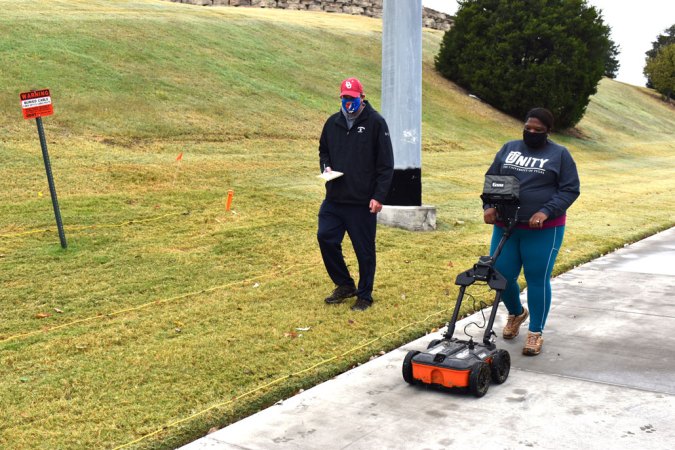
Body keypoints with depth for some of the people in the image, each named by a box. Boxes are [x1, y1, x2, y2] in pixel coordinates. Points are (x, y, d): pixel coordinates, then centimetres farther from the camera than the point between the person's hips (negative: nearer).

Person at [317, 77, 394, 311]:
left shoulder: (376, 123, -7)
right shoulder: (333, 122, 9)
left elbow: (386, 164, -8)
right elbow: (323, 151, 24)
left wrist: (379, 196, -13)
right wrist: (326, 167, 1)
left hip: (363, 202, -5)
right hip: (334, 198, 5)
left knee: (364, 249, 4)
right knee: (326, 238, 2)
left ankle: (364, 295, 20)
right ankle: (344, 285, 23)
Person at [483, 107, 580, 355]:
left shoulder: (560, 155, 1)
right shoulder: (509, 148, 11)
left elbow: (570, 190, -3)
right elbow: (491, 179, 13)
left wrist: (546, 212, -16)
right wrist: (489, 205, -4)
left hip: (542, 230, -3)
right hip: (505, 227, 4)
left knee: (537, 279, 0)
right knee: (501, 275, 6)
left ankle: (535, 333, 15)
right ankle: (516, 313, 36)